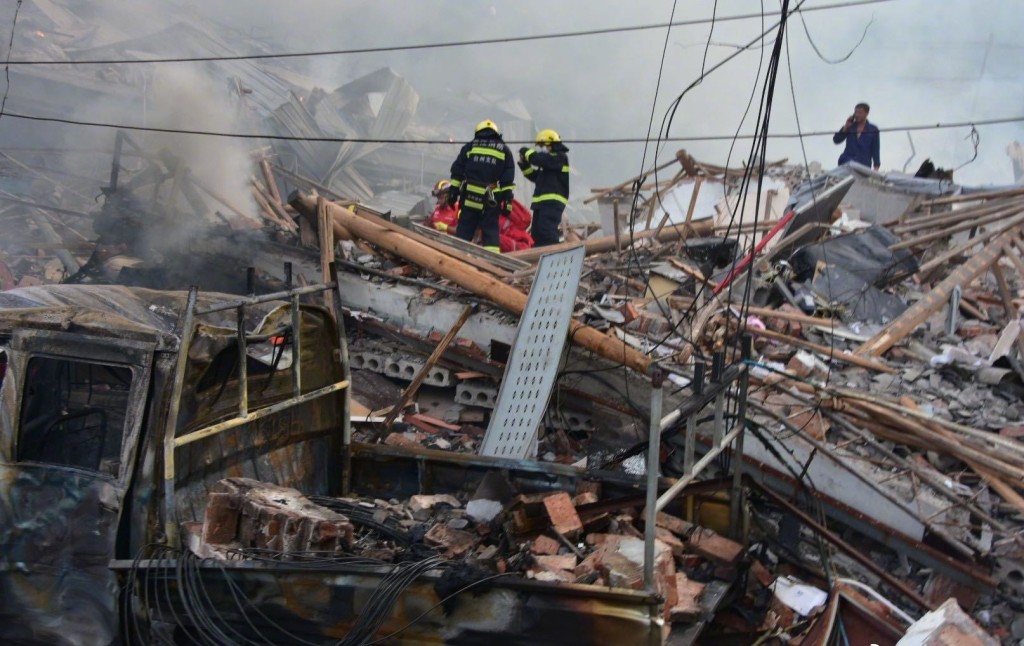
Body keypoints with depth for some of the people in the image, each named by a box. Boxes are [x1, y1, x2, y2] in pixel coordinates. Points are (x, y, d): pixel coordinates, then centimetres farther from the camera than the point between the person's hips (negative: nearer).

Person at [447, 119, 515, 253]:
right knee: (490, 232, 2)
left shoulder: (469, 147, 12)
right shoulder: (504, 150, 10)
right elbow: (508, 179, 3)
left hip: (469, 196, 1)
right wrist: (507, 201, 2)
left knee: (464, 231, 7)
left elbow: (457, 172, 7)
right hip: (491, 200, -1)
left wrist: (453, 192, 10)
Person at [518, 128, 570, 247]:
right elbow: (535, 177, 28)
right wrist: (524, 164, 15)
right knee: (537, 234, 11)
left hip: (552, 202, -10)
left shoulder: (560, 157, -8)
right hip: (542, 202, 10)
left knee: (546, 231, -21)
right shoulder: (550, 159, 23)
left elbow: (538, 159, -21)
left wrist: (526, 151, -3)